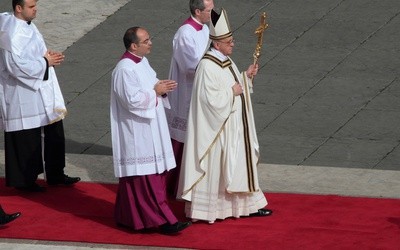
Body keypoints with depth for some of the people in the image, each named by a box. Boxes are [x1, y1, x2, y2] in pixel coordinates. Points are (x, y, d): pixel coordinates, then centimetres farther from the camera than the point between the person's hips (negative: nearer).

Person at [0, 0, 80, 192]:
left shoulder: (27, 25, 8)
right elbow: (16, 65, -26)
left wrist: (48, 56, 2)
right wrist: (45, 63, -18)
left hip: (41, 93, 10)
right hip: (23, 98, -10)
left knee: (54, 134, 15)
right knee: (26, 140, 2)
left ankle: (55, 175, 27)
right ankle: (23, 181, 16)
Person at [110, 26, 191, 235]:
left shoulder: (142, 62, 10)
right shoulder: (124, 69, -20)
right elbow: (132, 100, -23)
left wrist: (161, 88, 0)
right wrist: (155, 91, -16)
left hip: (149, 130, 10)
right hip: (137, 134, -10)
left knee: (154, 173, 13)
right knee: (146, 176, -6)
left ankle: (130, 217, 20)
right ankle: (161, 219, -6)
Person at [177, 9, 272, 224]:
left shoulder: (225, 60, 7)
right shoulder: (207, 67, -22)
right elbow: (211, 99, -25)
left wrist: (246, 76, 4)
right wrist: (232, 92, -16)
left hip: (234, 126, 9)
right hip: (217, 128, -9)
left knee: (241, 163, 14)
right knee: (215, 166, -1)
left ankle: (246, 205, 22)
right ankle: (207, 208, 10)